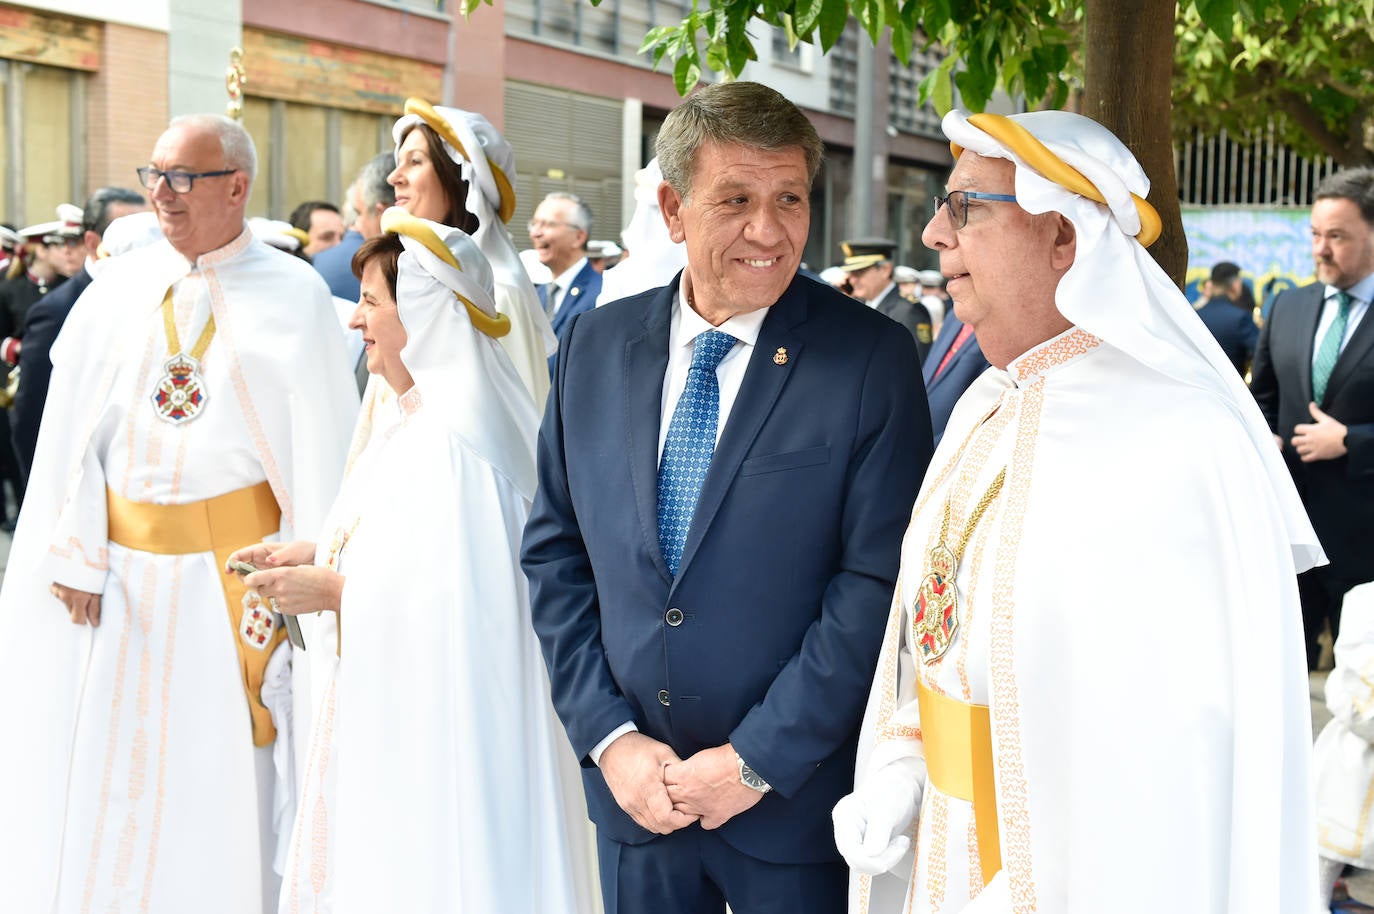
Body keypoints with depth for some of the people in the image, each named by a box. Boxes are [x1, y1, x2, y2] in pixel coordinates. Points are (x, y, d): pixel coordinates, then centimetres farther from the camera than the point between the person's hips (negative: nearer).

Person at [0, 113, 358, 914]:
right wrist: (75, 555, -5)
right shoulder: (118, 292, 6)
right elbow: (72, 429, 3)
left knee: (221, 774, 5)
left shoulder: (293, 297, -4)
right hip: (123, 567, 3)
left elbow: (321, 442, -6)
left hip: (234, 567, -3)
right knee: (101, 765, 9)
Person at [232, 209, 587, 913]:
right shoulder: (419, 418, 9)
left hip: (435, 722, -9)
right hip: (390, 709, 9)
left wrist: (335, 589, -17)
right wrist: (317, 554, 7)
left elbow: (460, 591, -26)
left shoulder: (451, 439, -22)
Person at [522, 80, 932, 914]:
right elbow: (554, 552, 4)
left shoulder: (873, 359, -11)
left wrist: (759, 759, -14)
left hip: (796, 801, -3)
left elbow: (880, 580, -13)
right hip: (632, 789, 3)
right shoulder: (598, 344, 1)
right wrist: (609, 736, -4)